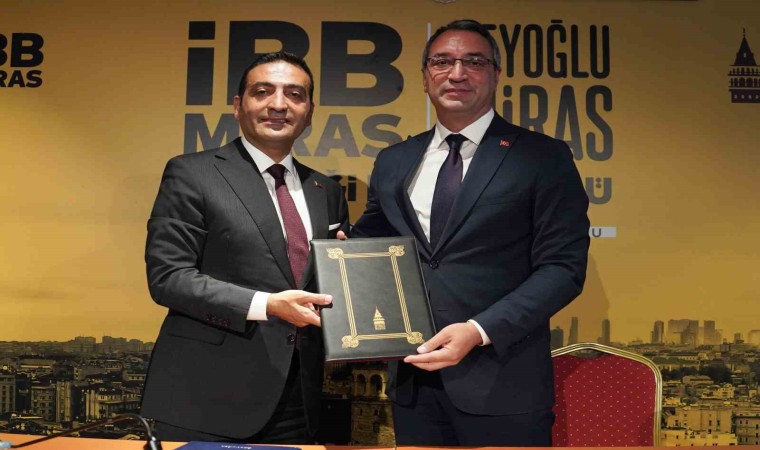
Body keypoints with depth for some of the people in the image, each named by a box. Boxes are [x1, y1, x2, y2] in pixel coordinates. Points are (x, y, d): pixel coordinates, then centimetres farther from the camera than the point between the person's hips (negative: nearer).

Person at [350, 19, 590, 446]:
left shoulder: (543, 157, -3)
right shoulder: (393, 161, 11)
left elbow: (563, 267, -8)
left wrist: (480, 330, -19)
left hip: (501, 381, -3)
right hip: (412, 377, 4)